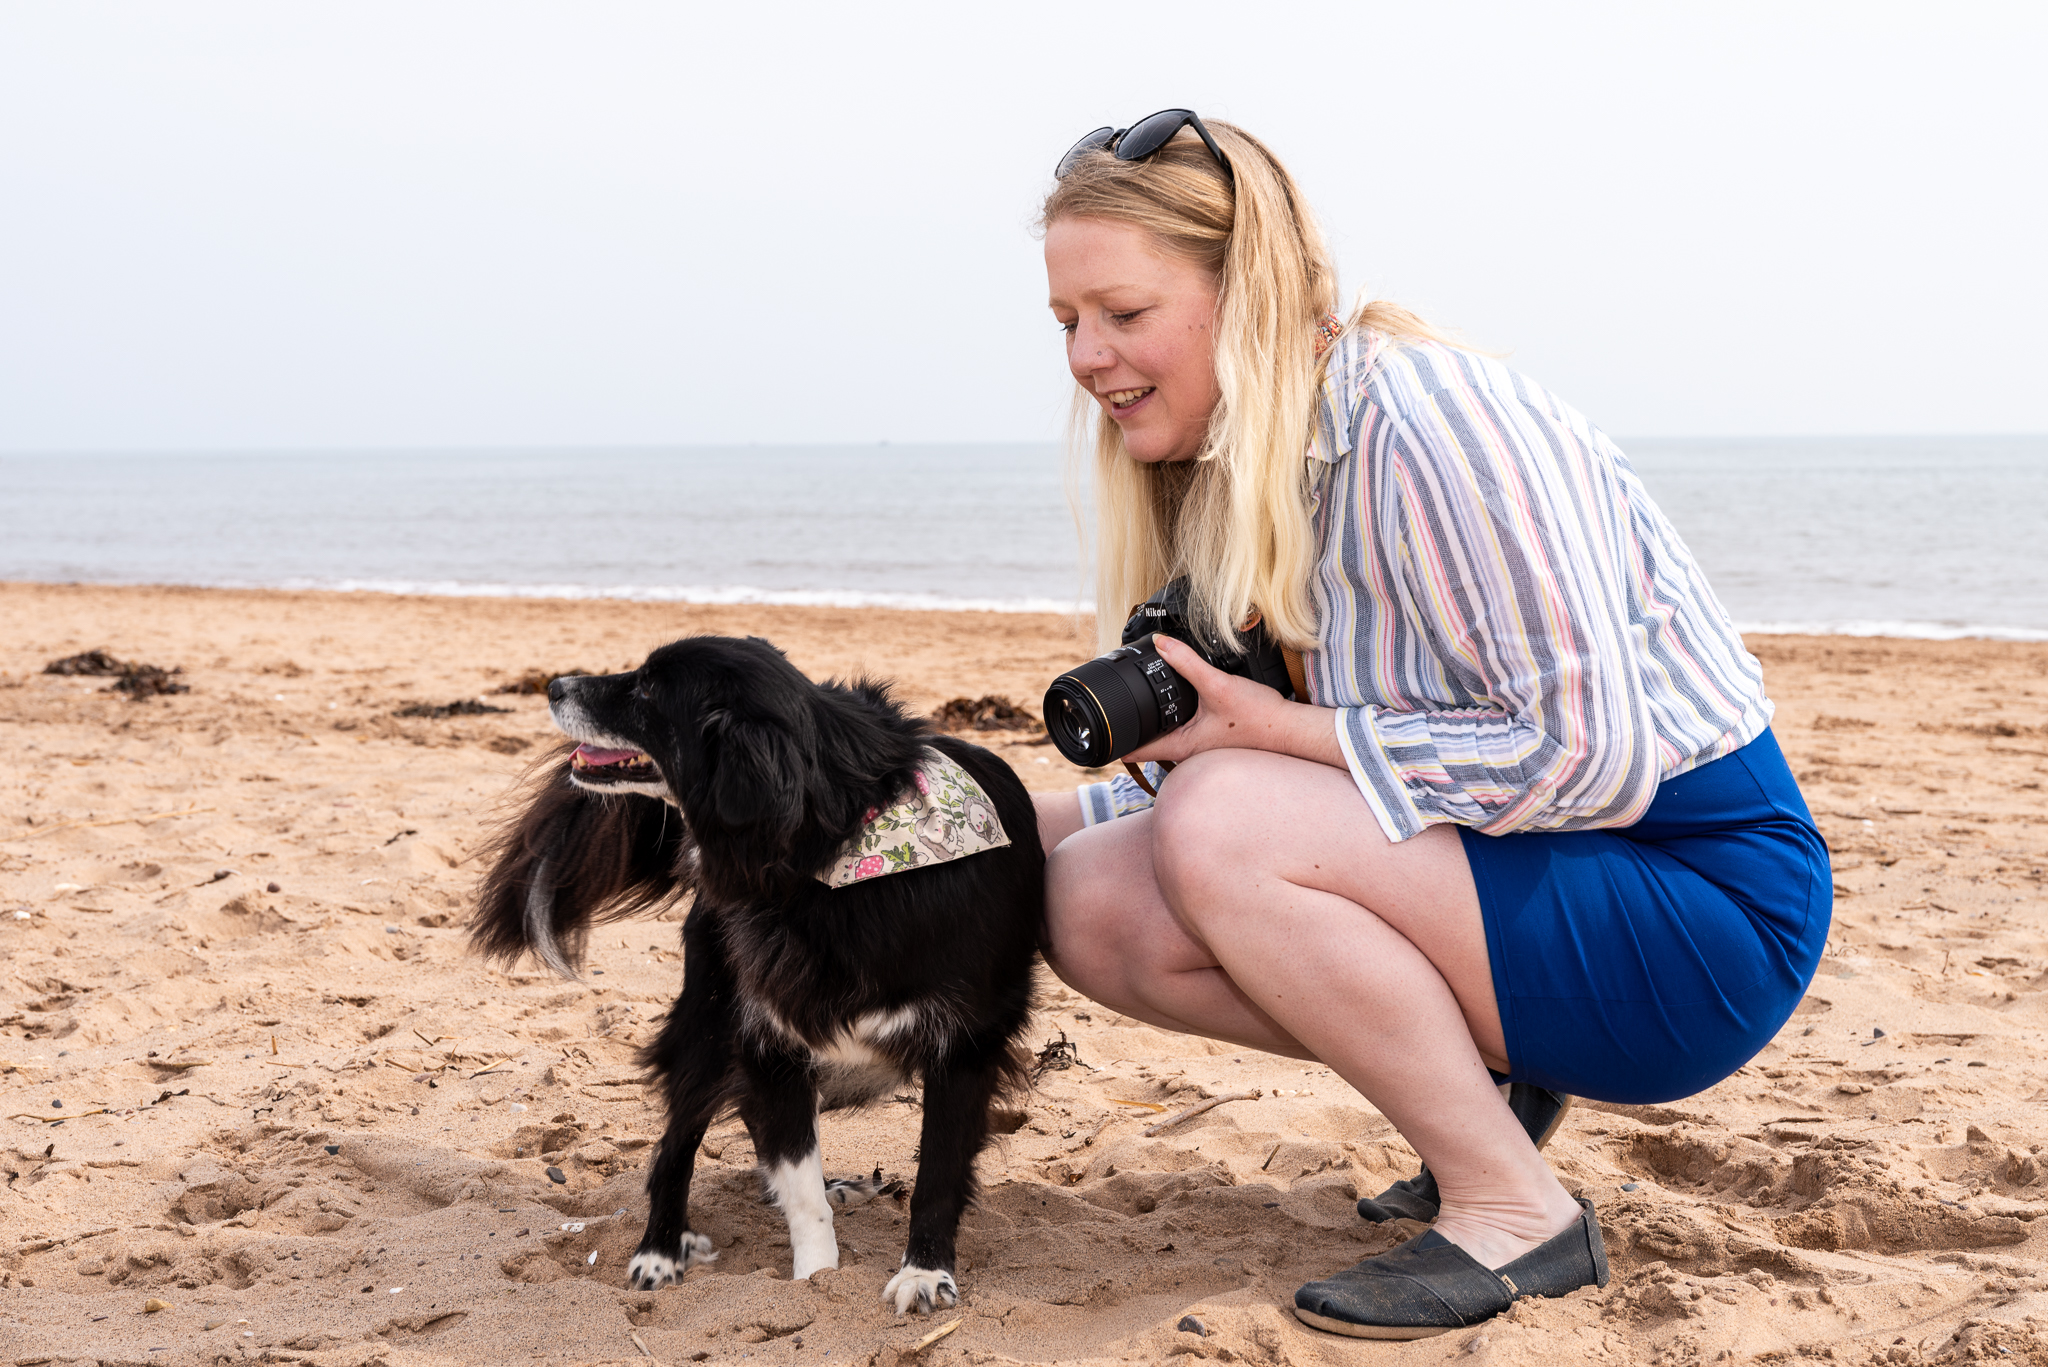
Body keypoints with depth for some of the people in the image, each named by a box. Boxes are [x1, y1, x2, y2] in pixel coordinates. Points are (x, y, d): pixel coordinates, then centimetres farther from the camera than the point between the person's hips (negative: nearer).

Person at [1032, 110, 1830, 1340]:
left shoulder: (1428, 418, -22)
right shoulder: (1245, 468, 5)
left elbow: (1596, 756, -25)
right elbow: (1226, 759, 11)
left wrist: (1288, 731, -23)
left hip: (1701, 909, -8)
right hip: (1513, 867, 8)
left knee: (1221, 833, -27)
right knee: (1091, 904, -6)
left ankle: (1517, 1216, -11)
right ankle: (1479, 1077, 8)